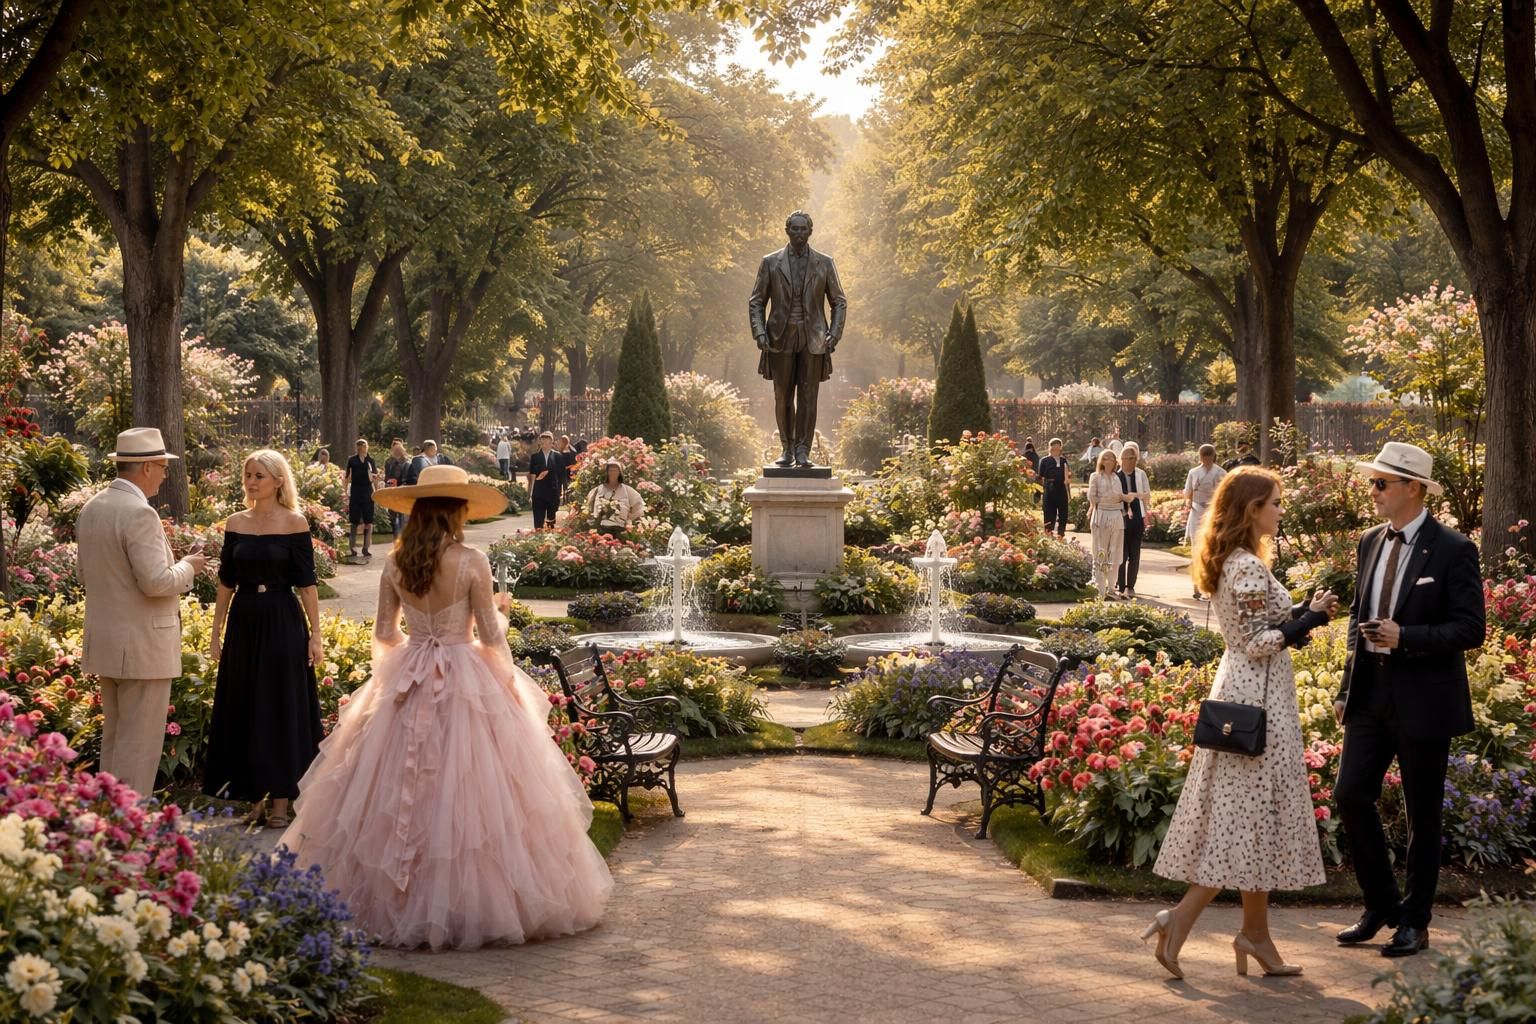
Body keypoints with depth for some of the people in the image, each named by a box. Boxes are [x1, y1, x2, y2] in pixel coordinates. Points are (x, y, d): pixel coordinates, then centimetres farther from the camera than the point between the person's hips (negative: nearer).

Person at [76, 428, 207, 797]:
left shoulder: (92, 508, 9)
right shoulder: (139, 513, -19)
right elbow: (157, 582, -23)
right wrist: (188, 566, -6)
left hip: (105, 642, 9)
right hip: (142, 647, -9)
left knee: (114, 738, 17)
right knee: (139, 744, -3)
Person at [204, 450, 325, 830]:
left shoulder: (294, 523, -5)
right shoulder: (236, 524, 6)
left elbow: (306, 583, -6)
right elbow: (226, 582, 10)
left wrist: (315, 634, -10)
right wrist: (216, 633, 8)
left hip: (283, 624, -4)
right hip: (243, 623, 4)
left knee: (282, 708, 2)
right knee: (244, 709, 7)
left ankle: (280, 801, 9)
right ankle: (256, 797, 17)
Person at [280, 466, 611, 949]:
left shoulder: (394, 564, -1)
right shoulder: (471, 563, -12)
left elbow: (384, 633, 6)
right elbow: (490, 636, -9)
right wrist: (500, 612, 11)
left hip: (407, 684, 4)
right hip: (467, 685, -4)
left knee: (395, 793, 11)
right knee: (468, 792, 2)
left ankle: (396, 900, 15)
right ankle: (472, 903, 4)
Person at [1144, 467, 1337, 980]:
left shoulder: (1232, 563, 12)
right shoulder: (1249, 568, -18)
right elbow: (1258, 643, -19)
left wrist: (1304, 613, 9)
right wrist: (1309, 620, -11)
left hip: (1240, 688, 10)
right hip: (1259, 695, -10)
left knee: (1241, 818, 11)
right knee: (1252, 815, -5)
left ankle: (1255, 935, 16)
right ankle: (1180, 918, -7)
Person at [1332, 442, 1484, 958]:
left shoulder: (1453, 550, -11)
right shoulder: (1371, 542, 9)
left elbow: (1470, 629, -12)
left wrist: (1405, 637, -23)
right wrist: (1347, 686, 13)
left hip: (1424, 698, -6)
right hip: (1371, 692, 6)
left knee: (1422, 815, 5)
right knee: (1351, 793, 0)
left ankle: (1414, 922, 19)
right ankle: (1381, 904, 19)